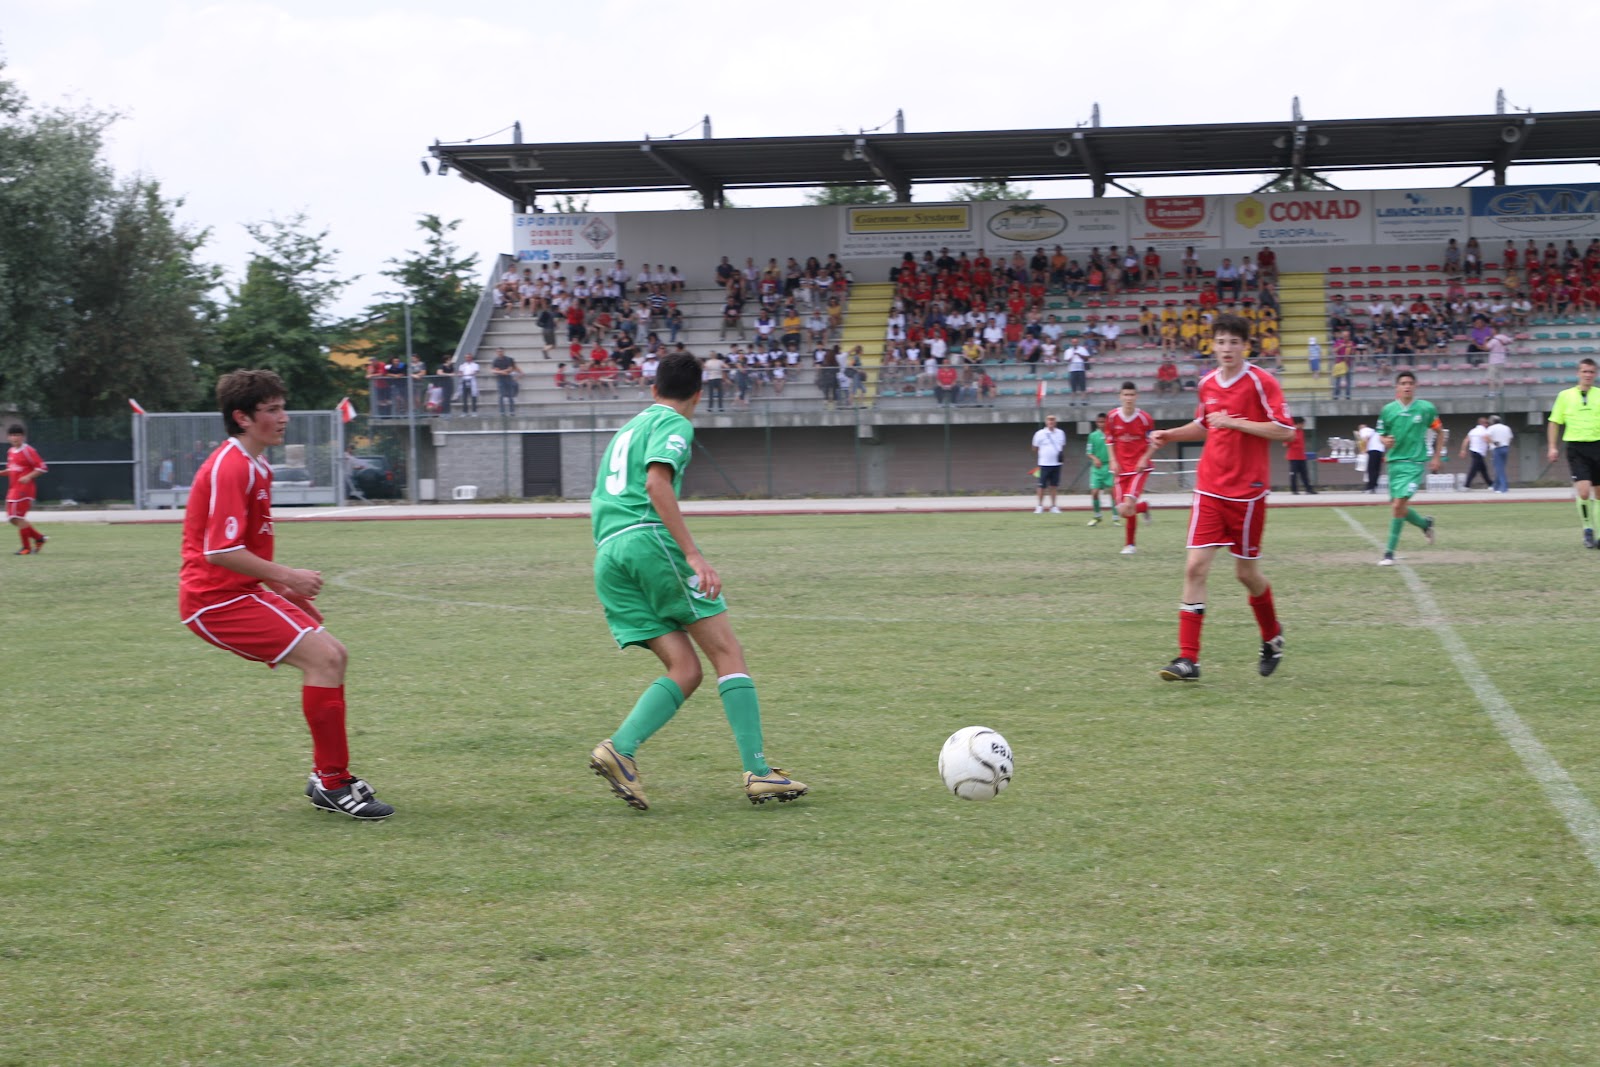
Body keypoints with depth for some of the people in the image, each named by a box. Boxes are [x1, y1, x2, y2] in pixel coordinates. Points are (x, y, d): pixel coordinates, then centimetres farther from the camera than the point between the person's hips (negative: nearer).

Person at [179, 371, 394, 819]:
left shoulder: (254, 466, 16)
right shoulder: (230, 468, -18)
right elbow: (220, 552, -25)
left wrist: (284, 586, 18)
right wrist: (287, 577, -17)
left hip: (240, 592, 11)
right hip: (216, 597, -11)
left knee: (333, 655, 10)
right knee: (323, 656, -18)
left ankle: (326, 778, 15)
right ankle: (332, 783, -12)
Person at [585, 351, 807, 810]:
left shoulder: (626, 430, 30)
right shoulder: (673, 425, 4)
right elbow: (656, 483, -14)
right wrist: (693, 554, -20)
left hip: (606, 555, 8)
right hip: (649, 539, -8)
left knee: (685, 670, 2)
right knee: (727, 653, -3)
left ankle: (619, 750, -19)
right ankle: (758, 771, -11)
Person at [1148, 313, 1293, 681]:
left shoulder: (1260, 382, -8)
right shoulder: (1207, 384, 8)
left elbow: (1284, 430, -14)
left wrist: (1235, 422, -18)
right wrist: (1170, 435, 12)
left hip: (1247, 492, -4)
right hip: (1209, 488, 4)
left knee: (1246, 572, 7)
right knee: (1195, 567, -8)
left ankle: (1272, 637, 36)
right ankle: (1188, 659, -8)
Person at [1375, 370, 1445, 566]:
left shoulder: (1426, 408, -3)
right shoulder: (1388, 410, 3)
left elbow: (1440, 431, 10)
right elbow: (1382, 435, 12)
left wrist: (1437, 457, 4)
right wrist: (1385, 441, -12)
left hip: (1415, 464, -4)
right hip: (1394, 462, 4)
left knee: (1398, 505, -17)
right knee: (1398, 507, 10)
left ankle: (1390, 552, -10)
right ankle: (1425, 523, 41)